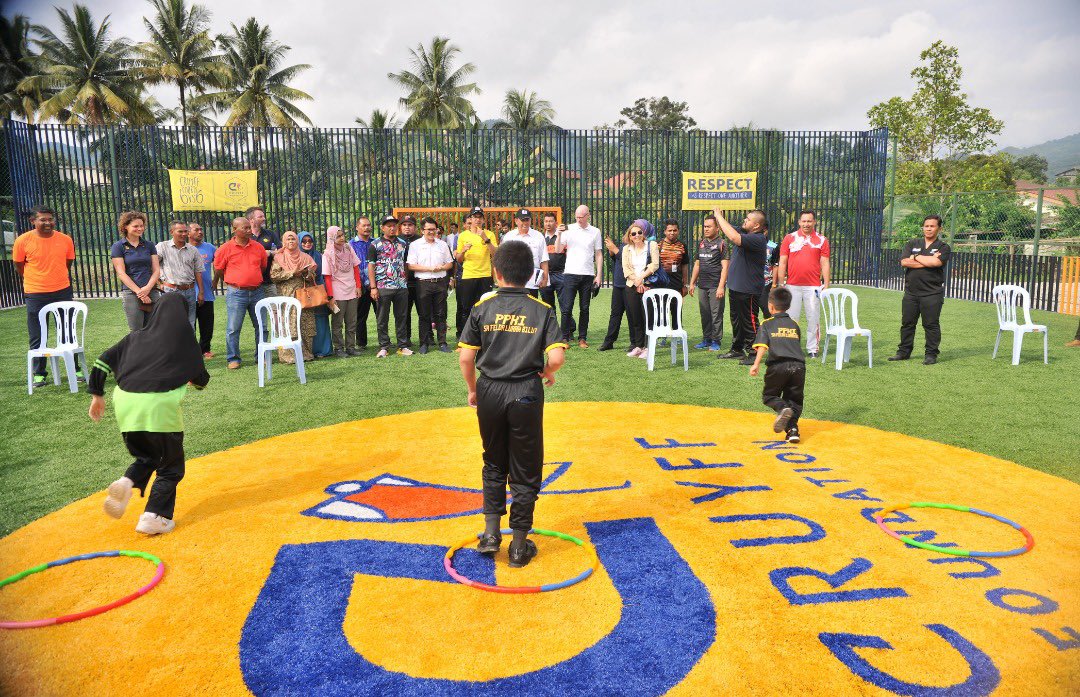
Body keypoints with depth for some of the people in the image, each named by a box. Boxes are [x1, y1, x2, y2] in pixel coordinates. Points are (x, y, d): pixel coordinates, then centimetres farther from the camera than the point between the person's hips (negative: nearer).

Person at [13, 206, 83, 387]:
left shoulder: (65, 240, -1)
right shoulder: (23, 241, -8)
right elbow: (19, 266, 5)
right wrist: (35, 281, 13)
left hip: (62, 292, 2)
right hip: (35, 295, -2)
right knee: (37, 337, 4)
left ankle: (75, 369, 21)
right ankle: (39, 374, 16)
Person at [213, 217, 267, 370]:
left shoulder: (258, 248, 6)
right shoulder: (225, 249, -3)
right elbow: (218, 271, 5)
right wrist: (231, 284, 12)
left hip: (257, 292, 3)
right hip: (236, 293, -3)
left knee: (260, 326, 8)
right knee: (233, 328, -1)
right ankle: (233, 358, 8)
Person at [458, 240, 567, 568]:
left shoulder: (482, 307, -3)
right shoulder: (541, 310, -5)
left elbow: (466, 357, -5)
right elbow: (556, 357, -14)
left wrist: (473, 390, 11)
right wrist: (547, 373, 8)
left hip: (490, 392, 1)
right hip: (526, 394, -1)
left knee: (494, 464, 20)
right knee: (525, 470, 9)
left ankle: (491, 532, 17)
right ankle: (519, 545, 17)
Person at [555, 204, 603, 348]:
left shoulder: (595, 232, 7)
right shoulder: (569, 229, 3)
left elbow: (598, 255, 9)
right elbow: (558, 251, 1)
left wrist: (598, 275, 3)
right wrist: (559, 235, -13)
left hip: (588, 275, 1)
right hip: (570, 274, -1)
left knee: (584, 308, 6)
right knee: (567, 307, -3)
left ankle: (582, 338, 14)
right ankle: (565, 338, 5)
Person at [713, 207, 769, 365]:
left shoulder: (758, 239, -20)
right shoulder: (744, 233, 9)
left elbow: (734, 237, -33)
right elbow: (727, 230, 18)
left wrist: (719, 216, -24)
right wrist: (718, 216, 0)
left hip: (748, 289, -10)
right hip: (735, 287, 10)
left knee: (749, 322, -1)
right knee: (736, 320, 20)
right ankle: (737, 349, 33)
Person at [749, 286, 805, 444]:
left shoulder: (767, 324, 11)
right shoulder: (795, 324, 24)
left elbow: (762, 345, -5)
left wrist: (756, 364, -13)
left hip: (778, 366, -3)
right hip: (798, 365, 3)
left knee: (769, 395, 16)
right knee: (794, 400, 15)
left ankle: (782, 408, -15)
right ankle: (792, 429, -5)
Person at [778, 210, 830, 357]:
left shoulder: (821, 240, 7)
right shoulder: (789, 238, 6)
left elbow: (825, 263, 5)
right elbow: (782, 263, 6)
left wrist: (826, 284, -1)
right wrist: (781, 284, 1)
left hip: (813, 286, 0)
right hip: (792, 285, 0)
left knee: (813, 318, 2)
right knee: (791, 318, 2)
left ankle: (812, 348, 10)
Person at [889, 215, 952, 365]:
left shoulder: (943, 247, 3)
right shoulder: (912, 244, 12)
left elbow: (936, 262, -18)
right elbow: (904, 262, -6)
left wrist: (916, 257, -5)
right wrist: (928, 261, -9)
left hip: (932, 294, -3)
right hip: (911, 292, 3)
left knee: (931, 325, -1)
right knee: (907, 323, 9)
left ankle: (931, 354, 8)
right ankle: (904, 352, 19)